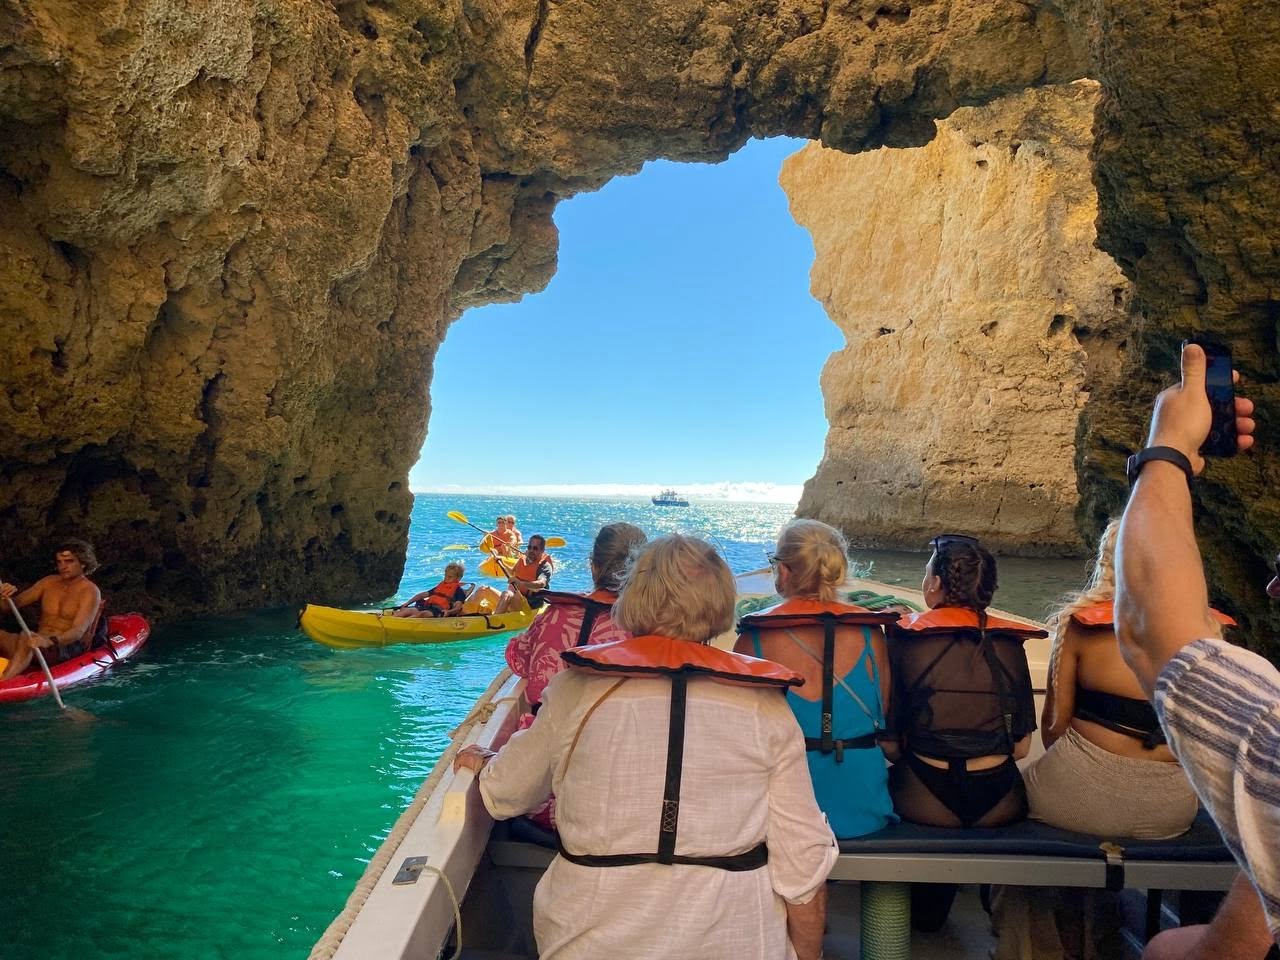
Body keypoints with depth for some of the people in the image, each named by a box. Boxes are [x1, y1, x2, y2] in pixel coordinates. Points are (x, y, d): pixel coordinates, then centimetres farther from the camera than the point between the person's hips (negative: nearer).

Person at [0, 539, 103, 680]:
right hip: (41, 641, 6)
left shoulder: (90, 591, -5)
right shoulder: (49, 582, 15)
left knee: (26, 637, -34)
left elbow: (78, 632, -18)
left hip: (71, 649, -6)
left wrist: (50, 641, -37)